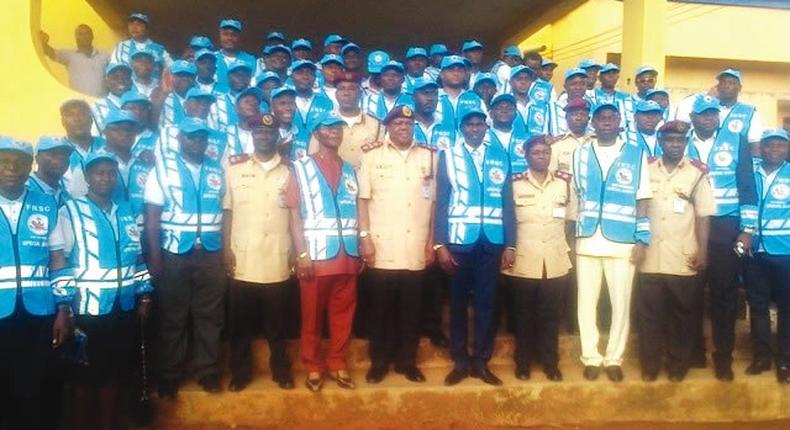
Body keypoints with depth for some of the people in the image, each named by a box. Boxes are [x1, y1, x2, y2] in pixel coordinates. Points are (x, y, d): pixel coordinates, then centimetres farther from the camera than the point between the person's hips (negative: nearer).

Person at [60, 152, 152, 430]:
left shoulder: (127, 212, 10)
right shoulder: (70, 212, -3)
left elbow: (139, 256, 14)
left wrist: (145, 296, 10)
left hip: (125, 308, 4)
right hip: (88, 308, -4)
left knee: (117, 371, 13)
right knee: (86, 374, 8)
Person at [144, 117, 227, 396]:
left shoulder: (216, 171, 9)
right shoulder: (163, 167, 0)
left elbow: (224, 212, 10)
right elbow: (152, 215, -4)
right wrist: (154, 257, -10)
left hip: (211, 254, 3)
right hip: (174, 254, -2)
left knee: (209, 315, 8)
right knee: (173, 318, 7)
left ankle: (207, 371, 21)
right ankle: (169, 377, 19)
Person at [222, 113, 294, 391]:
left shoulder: (288, 172, 6)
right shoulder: (235, 169, 5)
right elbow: (227, 211, 4)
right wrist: (226, 249, -3)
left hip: (277, 261, 0)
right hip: (242, 259, 0)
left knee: (276, 321, 10)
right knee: (240, 321, 9)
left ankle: (281, 370, 24)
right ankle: (240, 372, 23)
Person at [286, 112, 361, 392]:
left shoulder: (350, 170, 13)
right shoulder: (301, 168, 2)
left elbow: (355, 213, 14)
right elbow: (295, 214, -4)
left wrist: (361, 249, 8)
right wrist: (302, 254, -11)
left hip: (347, 255, 4)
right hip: (316, 255, -3)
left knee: (343, 313, 8)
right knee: (312, 314, 6)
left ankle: (337, 363, 22)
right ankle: (312, 367, 19)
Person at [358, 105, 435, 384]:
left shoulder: (428, 156, 9)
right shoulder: (372, 155, 4)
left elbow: (434, 201, 9)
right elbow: (363, 199, 2)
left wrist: (431, 241, 6)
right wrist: (365, 237, -6)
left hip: (416, 249, 2)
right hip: (381, 248, -1)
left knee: (411, 309, 9)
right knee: (381, 308, 6)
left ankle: (407, 361, 22)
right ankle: (379, 362, 20)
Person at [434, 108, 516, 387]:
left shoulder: (500, 155, 9)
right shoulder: (448, 155, 6)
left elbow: (508, 202, 7)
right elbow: (441, 202, 1)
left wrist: (510, 245, 2)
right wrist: (440, 244, -6)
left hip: (492, 241, 1)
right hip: (459, 239, -1)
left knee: (486, 302, 7)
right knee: (458, 302, 8)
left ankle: (481, 361, 19)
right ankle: (460, 362, 19)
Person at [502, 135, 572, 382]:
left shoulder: (564, 183, 6)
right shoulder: (514, 183, -1)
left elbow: (572, 217, 11)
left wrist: (568, 249, 8)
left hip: (555, 262, 2)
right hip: (523, 262, -1)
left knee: (551, 315, 8)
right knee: (524, 315, 8)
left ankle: (550, 363, 22)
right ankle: (523, 363, 21)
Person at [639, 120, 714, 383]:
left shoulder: (697, 172, 0)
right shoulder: (646, 169, 5)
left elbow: (703, 215, -1)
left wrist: (702, 250, -6)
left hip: (684, 259, -1)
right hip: (650, 257, 1)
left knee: (681, 314, 9)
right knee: (649, 314, 6)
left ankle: (678, 366, 23)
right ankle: (649, 366, 19)